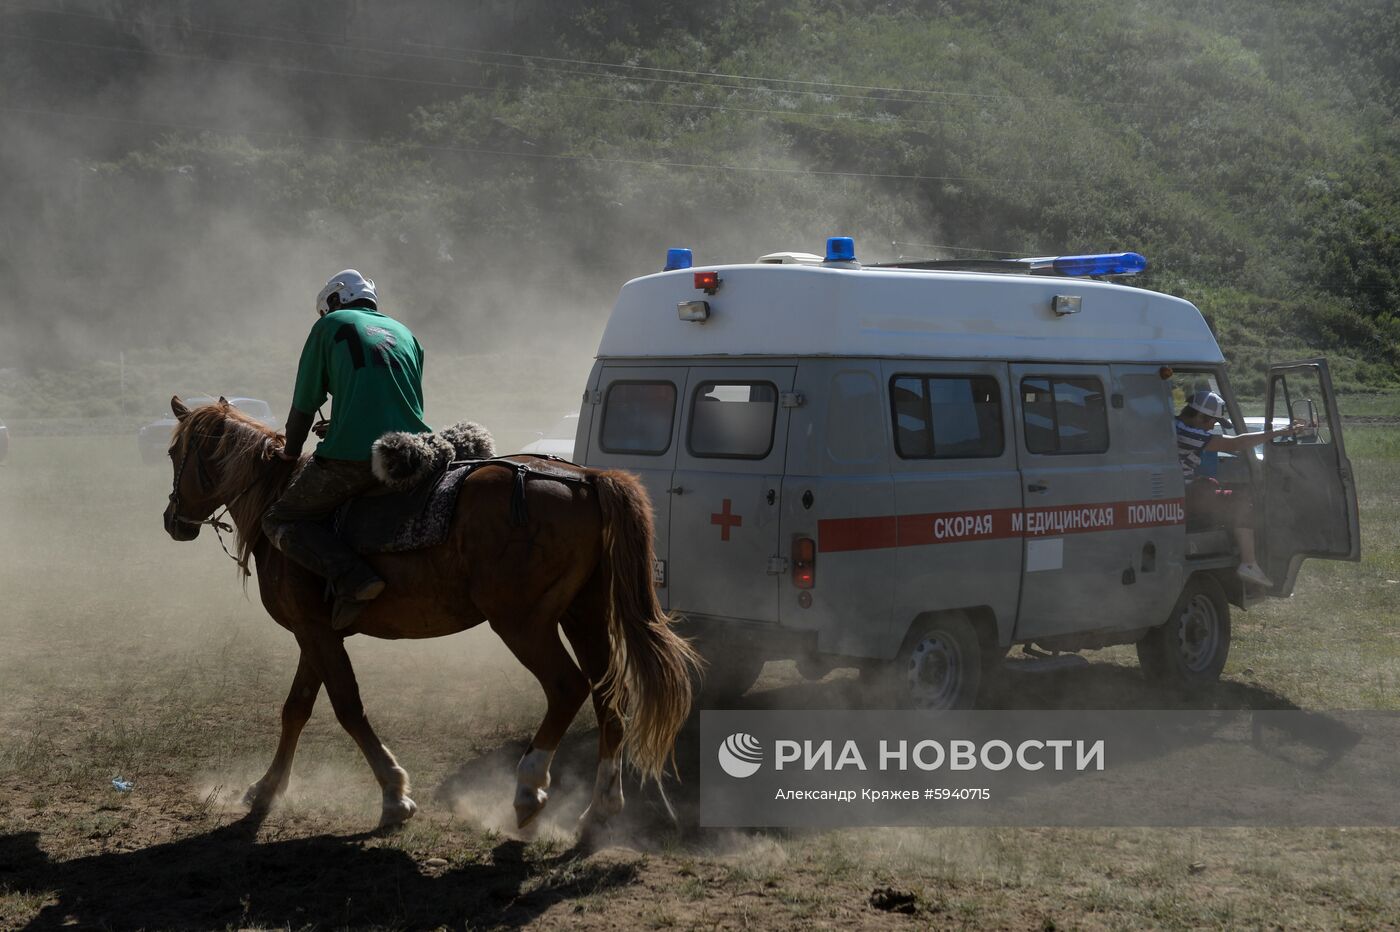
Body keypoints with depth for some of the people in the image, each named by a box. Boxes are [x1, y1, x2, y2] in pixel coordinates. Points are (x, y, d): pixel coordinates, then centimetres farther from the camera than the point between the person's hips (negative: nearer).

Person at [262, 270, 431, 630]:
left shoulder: (330, 325, 12)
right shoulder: (405, 333, 27)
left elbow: (304, 404, 11)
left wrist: (291, 452, 28)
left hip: (354, 455, -5)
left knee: (279, 521, 6)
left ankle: (352, 578, -18)